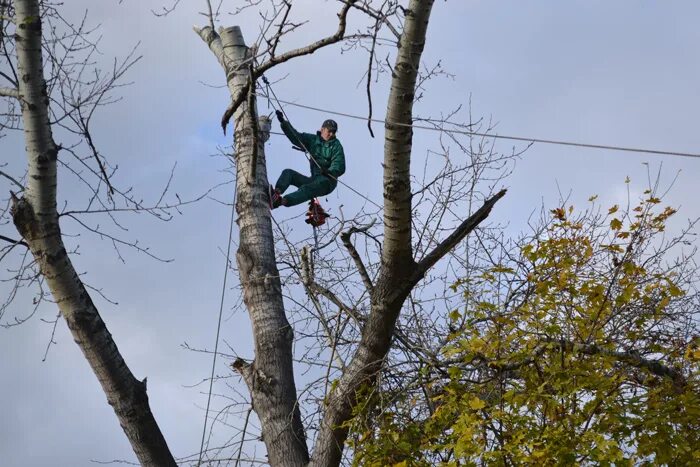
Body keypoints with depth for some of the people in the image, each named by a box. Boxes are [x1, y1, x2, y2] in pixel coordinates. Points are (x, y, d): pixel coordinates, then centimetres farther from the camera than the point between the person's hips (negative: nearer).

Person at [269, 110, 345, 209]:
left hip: (327, 182, -6)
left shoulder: (336, 145, 0)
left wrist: (329, 172, -33)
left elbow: (340, 167, -11)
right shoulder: (313, 140, 15)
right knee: (288, 173, -11)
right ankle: (276, 192, -40)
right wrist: (283, 122, -6)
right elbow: (295, 136, 6)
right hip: (313, 179, 6)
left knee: (306, 189, -35)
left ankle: (281, 201, -58)